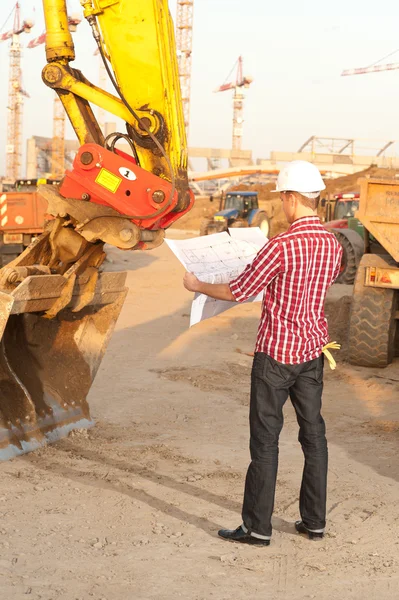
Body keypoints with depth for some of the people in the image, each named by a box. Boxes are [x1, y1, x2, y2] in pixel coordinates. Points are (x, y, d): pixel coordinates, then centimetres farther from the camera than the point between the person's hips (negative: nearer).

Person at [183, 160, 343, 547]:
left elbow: (238, 291, -12)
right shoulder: (333, 246, 1)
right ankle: (314, 521, 21)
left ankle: (257, 527, 7)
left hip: (276, 354, -6)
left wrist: (198, 286, 5)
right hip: (312, 351, 7)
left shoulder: (281, 246, -20)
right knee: (313, 433, 13)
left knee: (265, 438, 1)